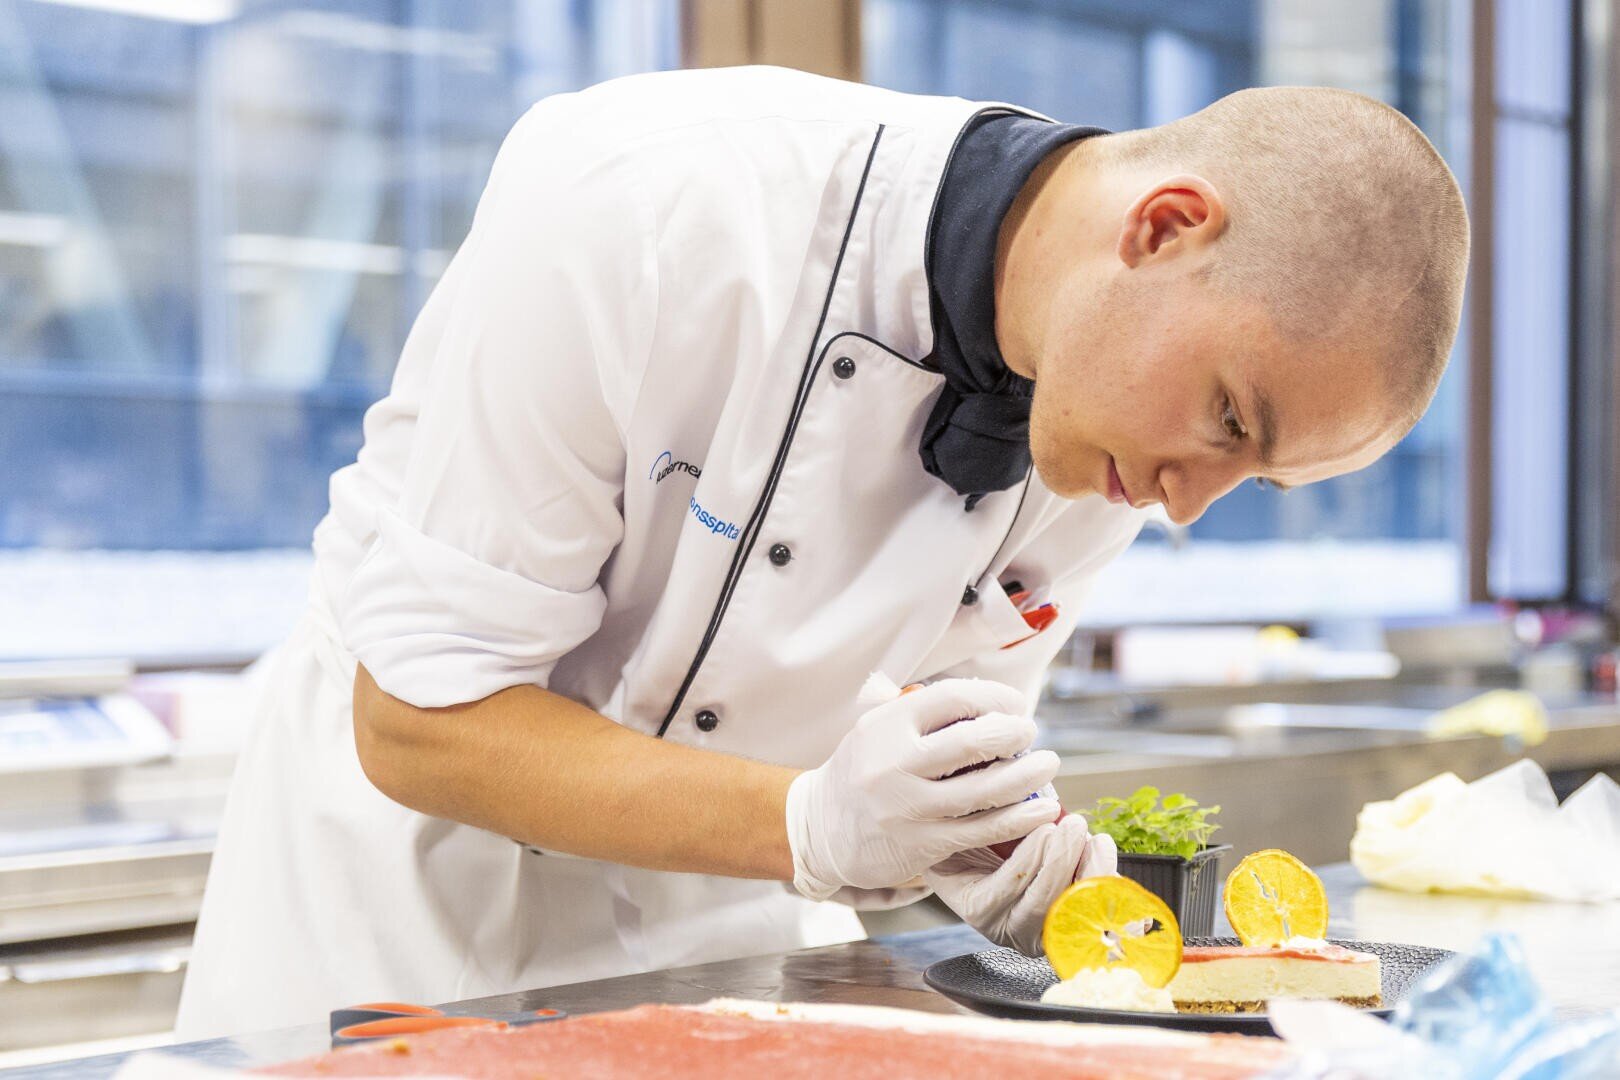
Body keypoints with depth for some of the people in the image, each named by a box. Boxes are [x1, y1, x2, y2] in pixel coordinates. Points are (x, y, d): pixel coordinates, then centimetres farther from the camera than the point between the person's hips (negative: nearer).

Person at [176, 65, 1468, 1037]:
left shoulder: (1114, 432, -11)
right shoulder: (647, 203, -30)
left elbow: (968, 730, 3)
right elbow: (419, 722, -26)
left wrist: (1001, 850, -19)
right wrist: (814, 825, -37)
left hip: (713, 928, 5)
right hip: (411, 889, -4)